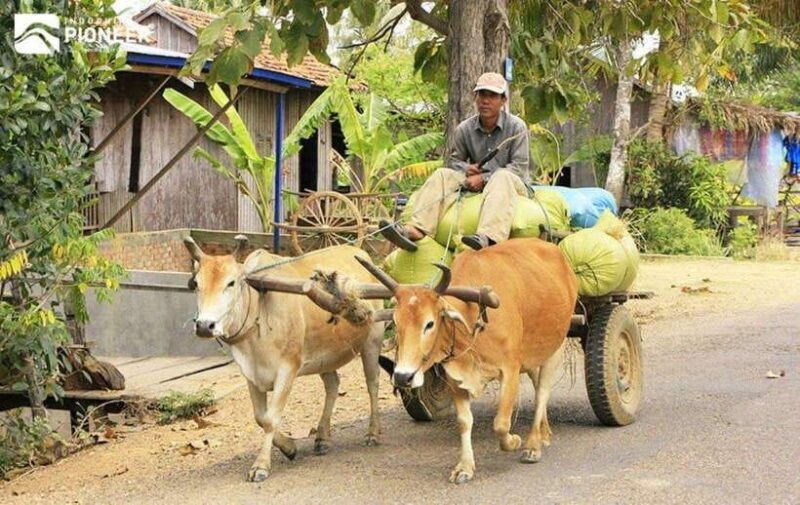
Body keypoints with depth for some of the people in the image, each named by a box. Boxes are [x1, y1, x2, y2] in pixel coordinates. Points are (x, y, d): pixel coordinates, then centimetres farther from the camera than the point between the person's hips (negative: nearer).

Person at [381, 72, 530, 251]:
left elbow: (519, 167, -10)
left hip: (513, 184, -4)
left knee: (502, 177, -38)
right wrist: (466, 168, -10)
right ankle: (415, 229, -39)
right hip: (476, 184, 4)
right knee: (442, 175, -17)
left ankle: (488, 237, -64)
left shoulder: (516, 127, -5)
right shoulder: (464, 129, 5)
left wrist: (484, 178, -19)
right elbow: (454, 160, 16)